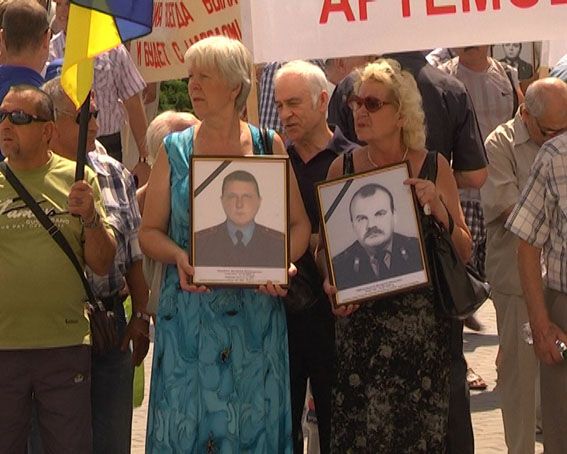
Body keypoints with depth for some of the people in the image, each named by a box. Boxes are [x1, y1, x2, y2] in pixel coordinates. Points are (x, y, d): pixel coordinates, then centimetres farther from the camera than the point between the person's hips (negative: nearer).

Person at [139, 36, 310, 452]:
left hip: (257, 310, 0)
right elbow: (150, 231, 7)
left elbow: (299, 224, 6)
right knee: (188, 419, -2)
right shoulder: (175, 150, 6)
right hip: (190, 309, 0)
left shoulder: (268, 146, 5)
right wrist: (178, 257, -13)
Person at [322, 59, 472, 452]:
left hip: (421, 318, -1)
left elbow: (464, 252, 2)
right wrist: (330, 282, -7)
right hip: (359, 319, 1)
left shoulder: (433, 167, -1)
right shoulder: (342, 168, 2)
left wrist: (438, 208, -14)